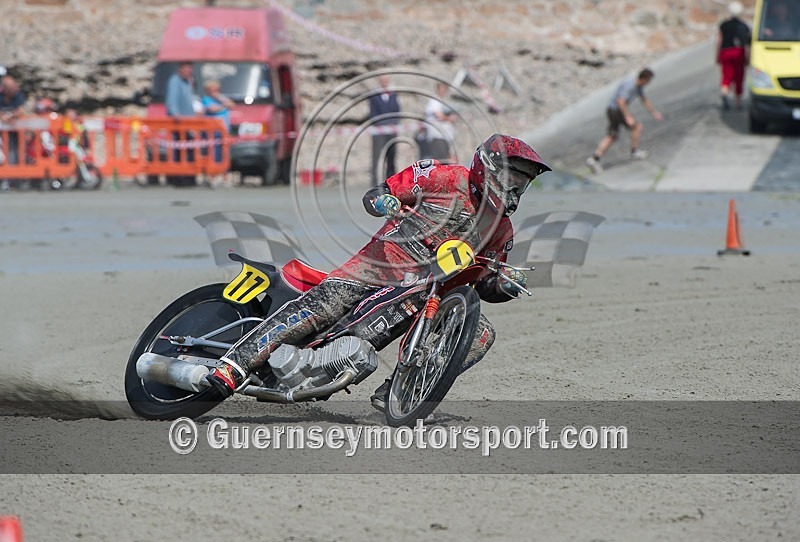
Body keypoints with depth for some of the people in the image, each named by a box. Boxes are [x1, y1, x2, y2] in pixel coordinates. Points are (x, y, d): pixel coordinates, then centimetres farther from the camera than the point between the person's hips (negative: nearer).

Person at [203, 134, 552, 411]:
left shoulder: (502, 229, 14)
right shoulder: (447, 178, -2)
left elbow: (483, 287, 20)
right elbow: (372, 196, 0)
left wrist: (505, 286, -3)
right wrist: (383, 202, -24)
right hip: (384, 261, -5)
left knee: (481, 334, -17)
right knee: (317, 306, -25)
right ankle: (232, 369, -30)